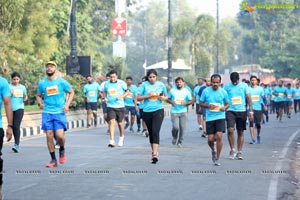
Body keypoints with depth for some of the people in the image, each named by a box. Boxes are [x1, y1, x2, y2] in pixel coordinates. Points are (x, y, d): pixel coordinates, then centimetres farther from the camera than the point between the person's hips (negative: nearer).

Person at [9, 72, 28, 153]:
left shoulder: (22, 87, 7)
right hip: (11, 109, 2)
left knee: (16, 126, -14)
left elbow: (25, 96, 16)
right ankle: (17, 142, 25)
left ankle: (17, 145, -18)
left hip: (19, 108, -1)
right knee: (13, 127, 8)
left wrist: (25, 98, -6)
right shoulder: (9, 87, 2)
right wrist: (10, 93, -19)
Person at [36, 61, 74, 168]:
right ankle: (53, 160, 11)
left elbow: (71, 92, 8)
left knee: (60, 135, -13)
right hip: (47, 112, 2)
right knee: (49, 136, -1)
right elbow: (38, 95, 18)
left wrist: (67, 104, -5)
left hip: (59, 112, -2)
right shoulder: (42, 83, 4)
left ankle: (62, 150, 20)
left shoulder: (62, 82, -2)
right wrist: (40, 102, -3)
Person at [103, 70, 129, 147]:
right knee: (111, 122, -13)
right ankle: (112, 141, -15)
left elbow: (127, 91, 5)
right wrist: (105, 98, -1)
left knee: (120, 123, 10)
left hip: (120, 106, -1)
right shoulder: (107, 84, 4)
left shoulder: (121, 83, -3)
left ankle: (121, 137, 36)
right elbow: (104, 92, 19)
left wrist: (121, 97, -12)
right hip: (110, 106, 1)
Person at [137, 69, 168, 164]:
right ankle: (154, 151, 28)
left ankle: (155, 154, -21)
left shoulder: (161, 85, 3)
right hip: (147, 111, 2)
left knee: (155, 132, -15)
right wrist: (147, 96, -14)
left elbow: (166, 96, 15)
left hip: (158, 111, -2)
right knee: (151, 132, 12)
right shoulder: (144, 85, 1)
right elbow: (138, 98, 1)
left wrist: (163, 98, -7)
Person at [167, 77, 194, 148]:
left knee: (183, 128, -3)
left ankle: (180, 141, 15)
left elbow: (191, 101, 6)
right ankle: (174, 137, 18)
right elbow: (168, 99, 13)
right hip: (174, 112, -1)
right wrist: (171, 102, -9)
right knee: (175, 127, -13)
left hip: (183, 112, 1)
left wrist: (186, 103, -14)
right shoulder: (172, 91, 5)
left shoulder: (186, 91, 4)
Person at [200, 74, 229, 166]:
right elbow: (201, 103, 7)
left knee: (219, 137, -14)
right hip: (209, 118, 1)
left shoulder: (223, 92, 1)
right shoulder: (206, 91, 0)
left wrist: (224, 108, -12)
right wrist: (208, 106, -13)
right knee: (210, 139, 1)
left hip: (220, 117, -1)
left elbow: (227, 104, 11)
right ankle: (213, 151, 37)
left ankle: (217, 158, -1)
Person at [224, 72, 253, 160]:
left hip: (242, 111, 1)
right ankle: (232, 149, -1)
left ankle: (239, 152, 14)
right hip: (230, 111, -1)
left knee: (240, 132, 6)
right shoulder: (227, 86, 2)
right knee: (230, 130, -16)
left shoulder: (244, 86, 3)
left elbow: (248, 98, 4)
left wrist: (251, 111, -2)